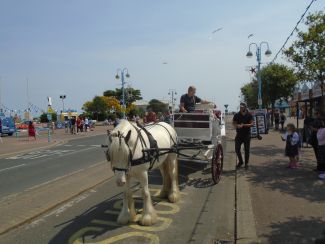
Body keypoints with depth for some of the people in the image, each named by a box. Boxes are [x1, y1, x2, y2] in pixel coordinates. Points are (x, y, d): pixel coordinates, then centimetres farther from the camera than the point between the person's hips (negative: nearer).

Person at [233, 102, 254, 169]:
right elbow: (233, 123, 3)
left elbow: (251, 124, -6)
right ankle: (240, 161, 22)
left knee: (247, 149, 4)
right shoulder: (236, 115, 4)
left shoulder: (249, 115, -1)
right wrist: (237, 125, -18)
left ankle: (246, 163, 17)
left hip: (247, 134, -1)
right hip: (239, 134, 2)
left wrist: (244, 125, -21)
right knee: (237, 149, 0)